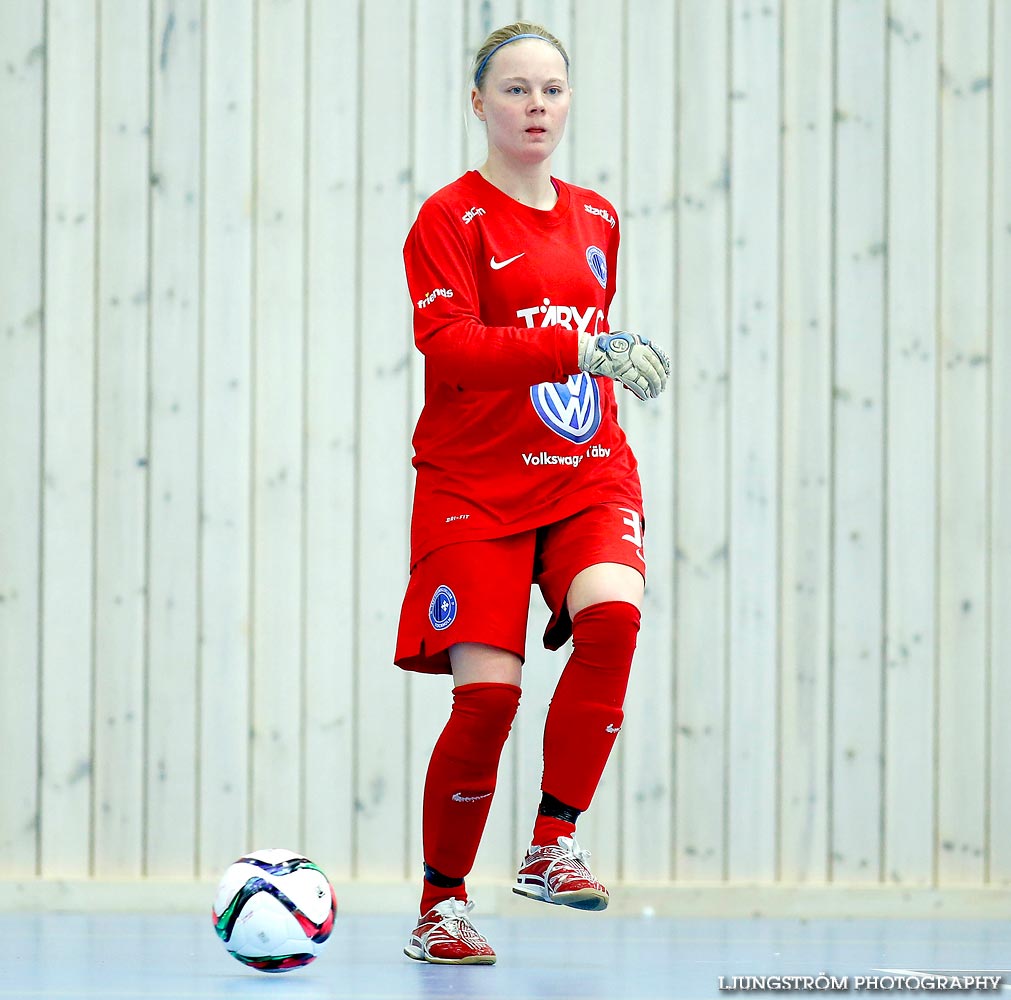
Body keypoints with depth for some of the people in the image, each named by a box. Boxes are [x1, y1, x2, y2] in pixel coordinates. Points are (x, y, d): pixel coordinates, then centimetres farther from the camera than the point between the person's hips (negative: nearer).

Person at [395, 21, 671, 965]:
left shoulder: (595, 220, 14)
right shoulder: (450, 218, -4)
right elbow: (446, 346, -20)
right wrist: (582, 350, -28)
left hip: (587, 477, 4)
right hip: (475, 488, -4)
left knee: (611, 614, -26)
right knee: (487, 696, -11)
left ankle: (552, 845, -16)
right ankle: (441, 906, 8)